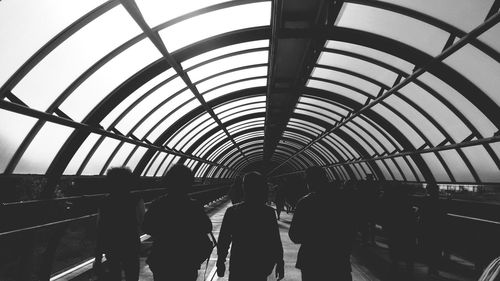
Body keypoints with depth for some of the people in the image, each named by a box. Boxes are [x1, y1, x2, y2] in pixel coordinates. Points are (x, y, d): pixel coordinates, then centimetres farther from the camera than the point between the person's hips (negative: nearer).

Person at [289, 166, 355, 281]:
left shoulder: (305, 202, -14)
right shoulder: (341, 198, -4)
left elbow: (295, 237, -11)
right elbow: (350, 231, 3)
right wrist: (346, 253, 14)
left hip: (312, 260, -2)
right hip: (340, 261, 3)